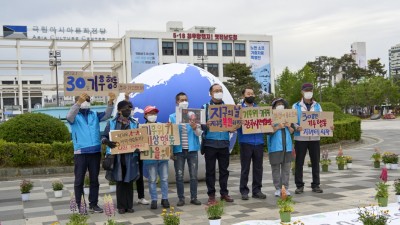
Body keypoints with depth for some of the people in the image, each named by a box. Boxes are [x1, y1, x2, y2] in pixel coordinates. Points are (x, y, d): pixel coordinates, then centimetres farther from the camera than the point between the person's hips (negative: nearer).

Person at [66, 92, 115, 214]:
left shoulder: (95, 115, 12)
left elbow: (107, 115, -2)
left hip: (95, 152, 4)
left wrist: (111, 102, -20)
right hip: (80, 152, -4)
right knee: (79, 180, 3)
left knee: (94, 179, 10)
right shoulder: (75, 116, 1)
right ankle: (79, 205, 12)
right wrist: (79, 102, -35)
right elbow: (69, 117, -21)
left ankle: (93, 204, 20)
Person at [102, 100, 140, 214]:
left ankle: (129, 205, 14)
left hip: (130, 156, 1)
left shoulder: (135, 124, 9)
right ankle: (121, 206, 11)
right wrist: (107, 142, -17)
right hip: (117, 156, -1)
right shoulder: (112, 123, 5)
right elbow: (104, 137, 6)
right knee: (120, 181, 3)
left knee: (129, 181, 5)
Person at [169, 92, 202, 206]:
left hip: (192, 149, 1)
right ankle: (181, 198, 14)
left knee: (194, 175, 6)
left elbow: (199, 133, -1)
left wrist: (194, 127, -23)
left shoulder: (193, 115, 4)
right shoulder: (172, 117, 3)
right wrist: (170, 151, -4)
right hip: (178, 150, -1)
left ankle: (194, 197, 16)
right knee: (179, 176, 4)